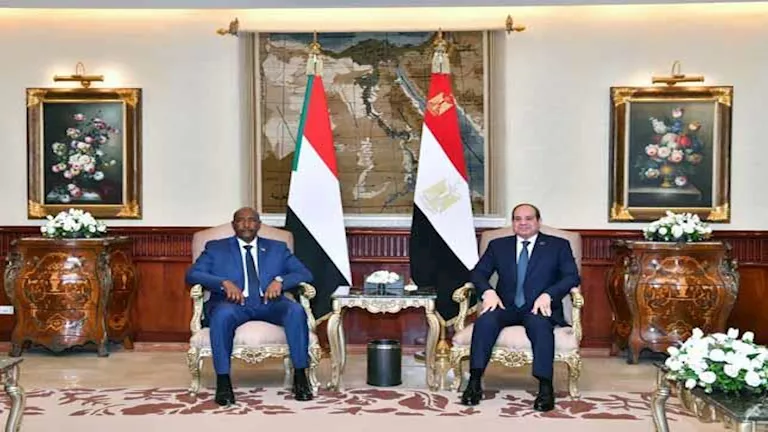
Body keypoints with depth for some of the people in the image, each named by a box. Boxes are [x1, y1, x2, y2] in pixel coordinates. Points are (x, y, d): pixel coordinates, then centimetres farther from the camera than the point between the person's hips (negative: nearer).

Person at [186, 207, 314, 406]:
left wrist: (280, 281, -10)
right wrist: (224, 282, -14)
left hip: (269, 303, 2)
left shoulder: (277, 248, 20)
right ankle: (223, 381, -30)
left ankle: (300, 376, -24)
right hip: (233, 303, -1)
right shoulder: (216, 248, 16)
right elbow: (192, 274, 3)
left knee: (296, 311, -30)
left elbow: (305, 274, 11)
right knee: (222, 314, -37)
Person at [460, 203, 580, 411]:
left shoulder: (558, 245, 12)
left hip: (539, 308, -2)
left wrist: (548, 295, -17)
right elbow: (478, 272, 12)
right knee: (485, 320, -31)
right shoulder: (498, 245, 19)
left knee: (539, 324, -37)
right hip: (506, 307, 2)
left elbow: (572, 276, 1)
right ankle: (474, 382, -32)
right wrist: (488, 291, -11)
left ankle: (545, 387, -39)